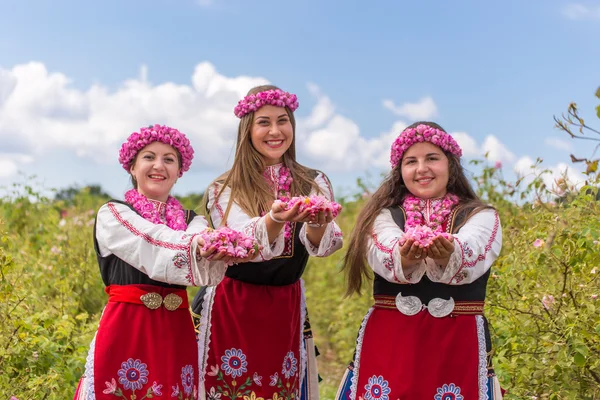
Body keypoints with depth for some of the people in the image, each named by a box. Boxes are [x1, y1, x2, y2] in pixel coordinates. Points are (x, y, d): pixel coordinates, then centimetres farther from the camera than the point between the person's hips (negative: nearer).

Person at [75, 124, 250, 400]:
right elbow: (158, 245, -16)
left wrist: (222, 248, -34)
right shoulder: (112, 215, 3)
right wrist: (198, 244, -32)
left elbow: (209, 268, -11)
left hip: (175, 332, 3)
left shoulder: (193, 221, 11)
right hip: (125, 329, -3)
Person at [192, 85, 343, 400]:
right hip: (232, 309, -2)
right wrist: (275, 219, -42)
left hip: (286, 311, 2)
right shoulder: (224, 190, -4)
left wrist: (317, 223, -38)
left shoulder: (314, 184, 1)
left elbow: (323, 245, -15)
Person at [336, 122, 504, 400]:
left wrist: (448, 255, -40)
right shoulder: (384, 216, 7)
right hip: (388, 343, 1)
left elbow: (469, 255, -18)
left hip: (457, 345, 0)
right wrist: (405, 258, -38)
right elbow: (385, 255, -16)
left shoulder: (481, 217, 5)